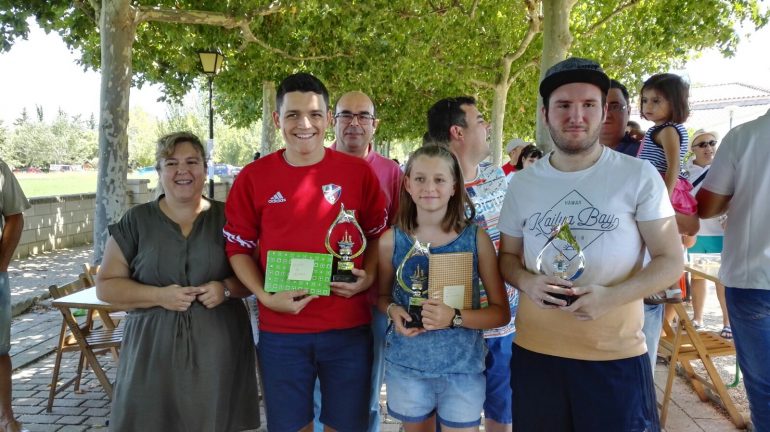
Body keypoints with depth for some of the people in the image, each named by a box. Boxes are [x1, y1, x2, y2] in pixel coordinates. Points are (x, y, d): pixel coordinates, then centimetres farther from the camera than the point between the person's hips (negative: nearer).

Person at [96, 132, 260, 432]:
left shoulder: (227, 217, 4)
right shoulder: (136, 221, 3)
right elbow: (106, 285, 2)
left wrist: (226, 288, -13)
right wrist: (159, 296, -14)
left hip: (219, 349, 1)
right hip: (154, 351, 0)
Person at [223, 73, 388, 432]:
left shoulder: (358, 171, -2)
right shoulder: (253, 177, -2)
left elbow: (379, 234, 9)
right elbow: (238, 247, 4)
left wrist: (368, 277, -8)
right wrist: (265, 296, -10)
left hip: (348, 328, 0)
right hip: (280, 331, 0)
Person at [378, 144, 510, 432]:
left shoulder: (475, 238, -8)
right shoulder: (391, 240, -6)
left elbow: (502, 312, -5)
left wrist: (455, 318, -22)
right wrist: (392, 310, -12)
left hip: (462, 368, -1)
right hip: (406, 365, 1)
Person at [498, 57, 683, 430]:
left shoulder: (639, 176, -6)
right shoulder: (523, 183, 3)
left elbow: (671, 260, -5)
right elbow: (507, 255, 11)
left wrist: (611, 296, -21)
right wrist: (527, 282, -12)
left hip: (617, 355, -2)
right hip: (535, 351, 3)